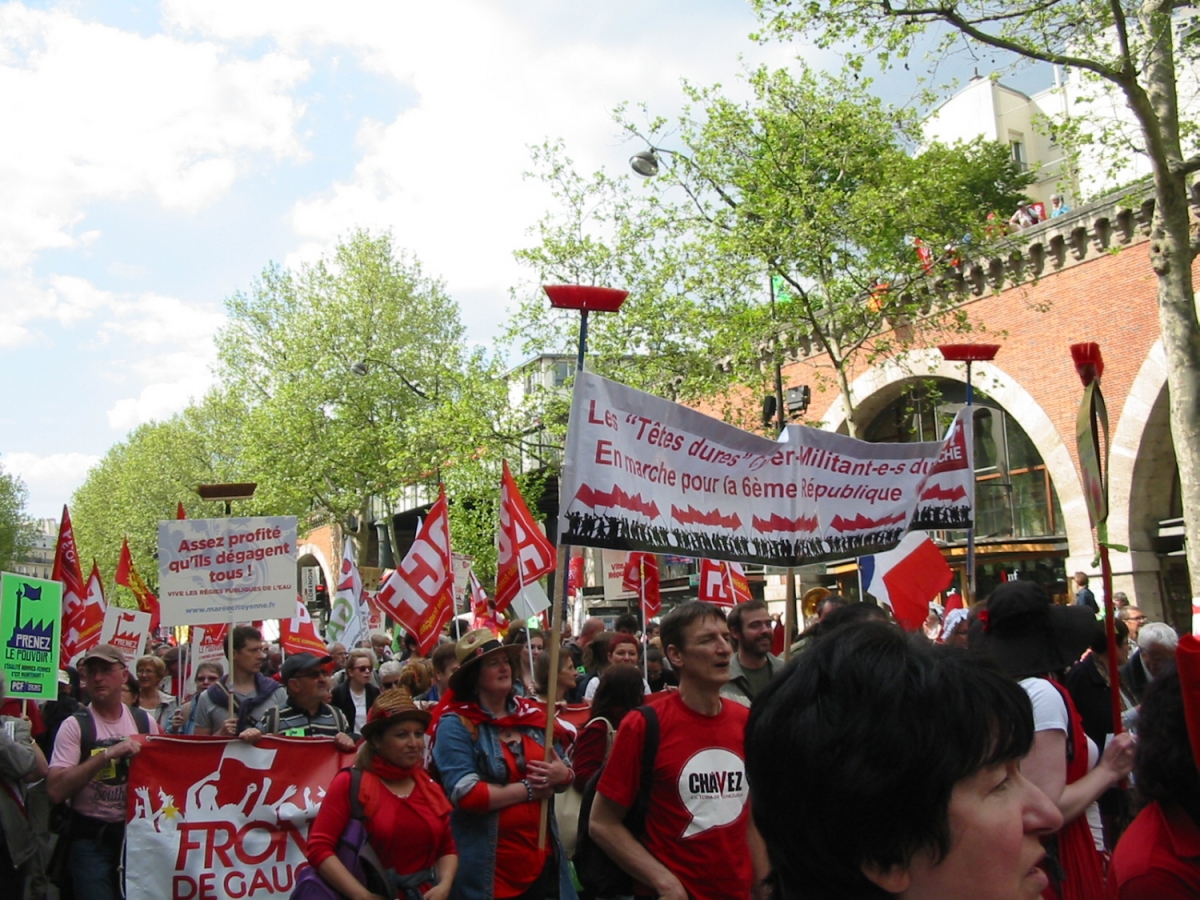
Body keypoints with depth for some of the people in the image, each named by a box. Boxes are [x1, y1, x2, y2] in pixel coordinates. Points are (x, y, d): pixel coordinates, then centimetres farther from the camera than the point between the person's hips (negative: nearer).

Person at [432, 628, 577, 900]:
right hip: (488, 866, -5)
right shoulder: (456, 724, -11)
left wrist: (562, 775, -12)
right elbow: (466, 794, -21)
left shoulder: (533, 715, 6)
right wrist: (529, 789, -14)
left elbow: (563, 772, 11)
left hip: (541, 857, 5)